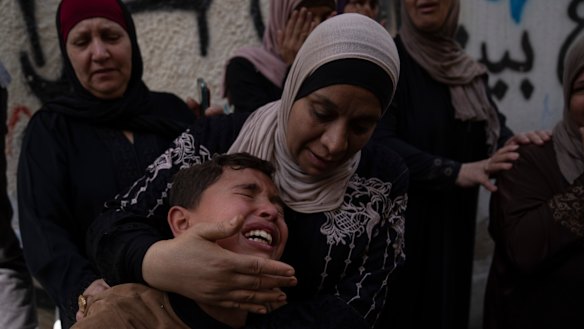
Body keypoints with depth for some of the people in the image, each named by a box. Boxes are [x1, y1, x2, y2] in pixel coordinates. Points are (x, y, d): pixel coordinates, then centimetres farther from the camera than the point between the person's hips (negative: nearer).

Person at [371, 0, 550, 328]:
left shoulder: (466, 68, 10)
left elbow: (494, 127, 6)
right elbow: (378, 141, -20)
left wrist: (514, 141, -18)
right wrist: (456, 172, -27)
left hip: (455, 225, 6)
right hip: (403, 225, -6)